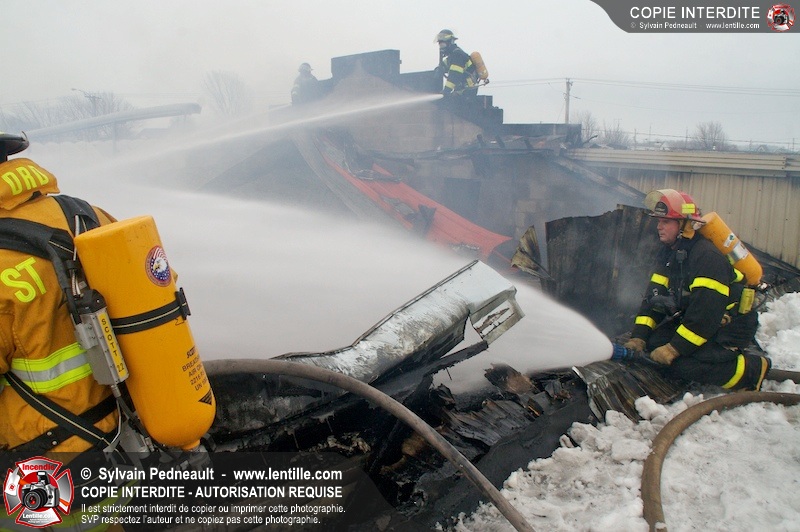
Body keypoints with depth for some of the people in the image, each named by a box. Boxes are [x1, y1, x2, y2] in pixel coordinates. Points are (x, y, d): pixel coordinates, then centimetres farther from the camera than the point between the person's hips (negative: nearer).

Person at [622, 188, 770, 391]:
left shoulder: (707, 256, -25)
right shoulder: (670, 253, 4)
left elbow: (706, 312, -29)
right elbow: (654, 296, 1)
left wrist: (674, 349, -27)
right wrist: (638, 337, -9)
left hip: (731, 326, -9)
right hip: (699, 319, 9)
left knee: (678, 363, -25)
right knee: (655, 343, -7)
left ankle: (751, 371, -8)